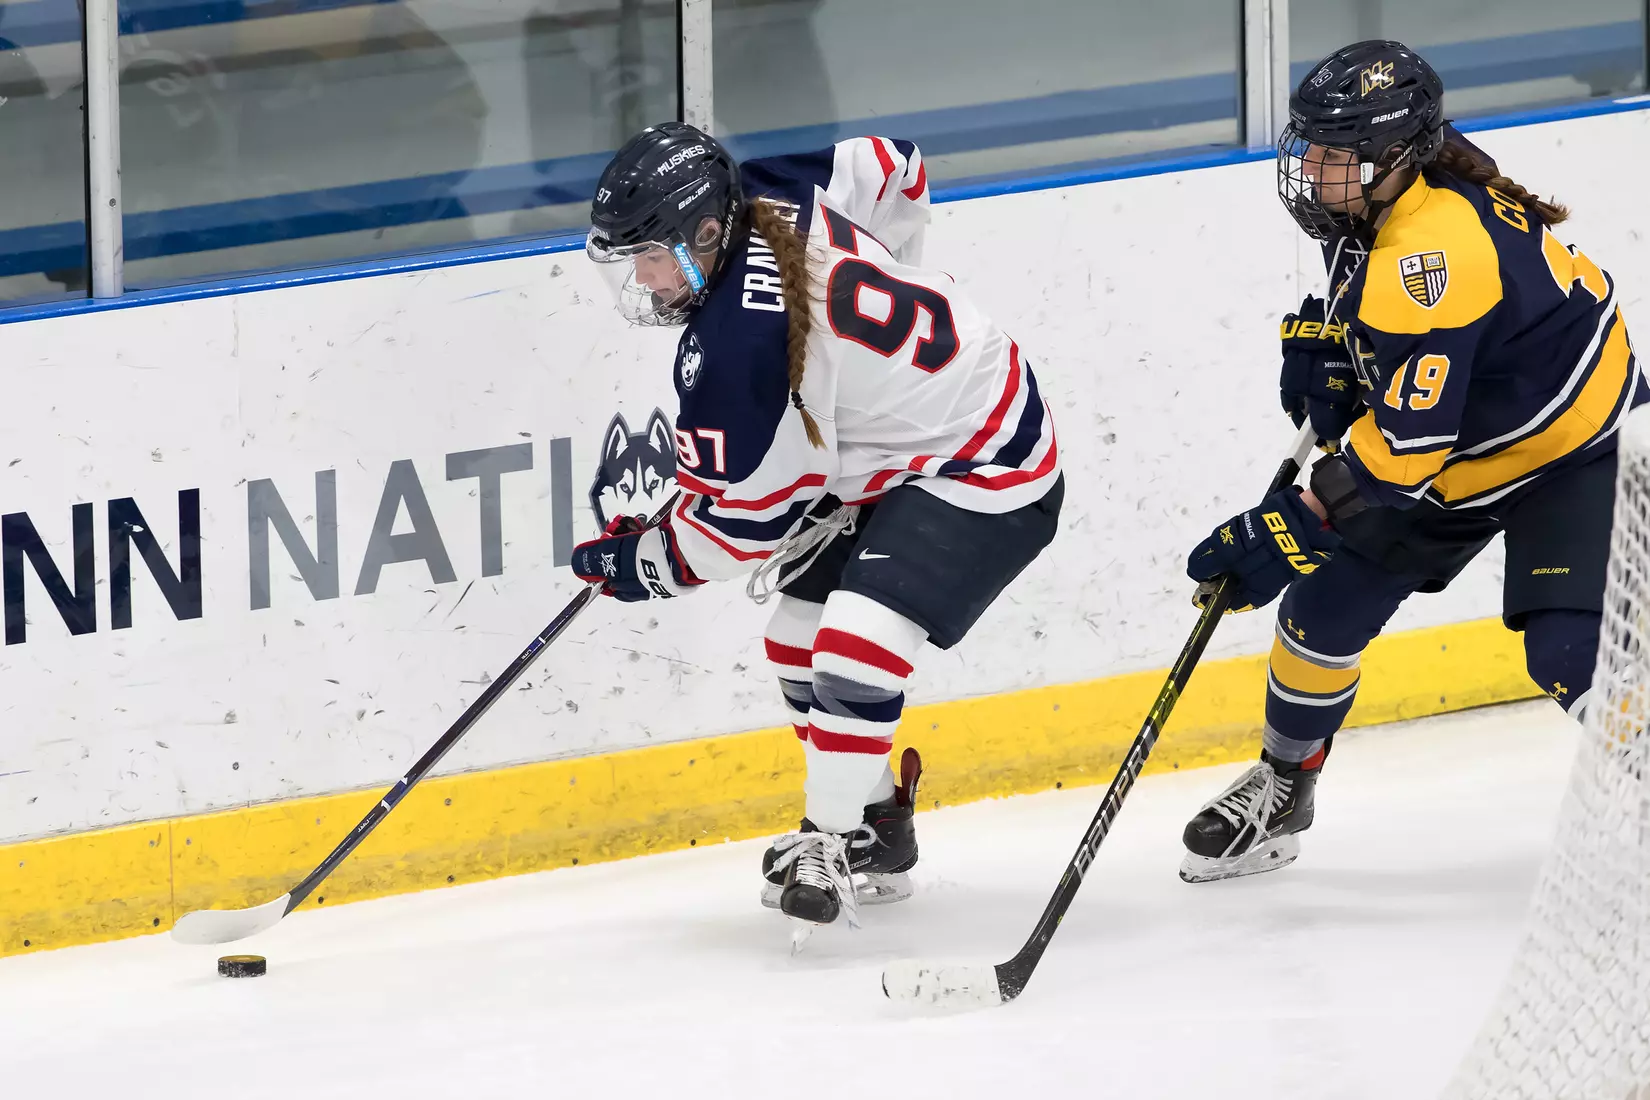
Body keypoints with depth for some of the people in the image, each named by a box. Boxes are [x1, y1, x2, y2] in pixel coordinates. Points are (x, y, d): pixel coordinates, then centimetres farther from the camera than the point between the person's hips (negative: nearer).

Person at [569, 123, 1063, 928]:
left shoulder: (738, 347, -31)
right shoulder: (768, 198, -8)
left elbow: (740, 520, -22)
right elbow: (894, 171, 11)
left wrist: (641, 563, -5)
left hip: (986, 475, -11)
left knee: (856, 641, -25)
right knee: (798, 637, 13)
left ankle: (826, 850, -16)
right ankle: (877, 832, 25)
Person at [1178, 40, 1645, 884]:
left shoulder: (1431, 249, -36)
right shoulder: (1377, 205, -7)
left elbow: (1411, 434, -36)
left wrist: (1302, 521, -34)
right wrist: (1320, 343, -2)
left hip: (1572, 453, -9)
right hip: (1457, 451, 9)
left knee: (1568, 649, -24)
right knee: (1325, 603, 8)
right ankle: (1280, 794, 28)